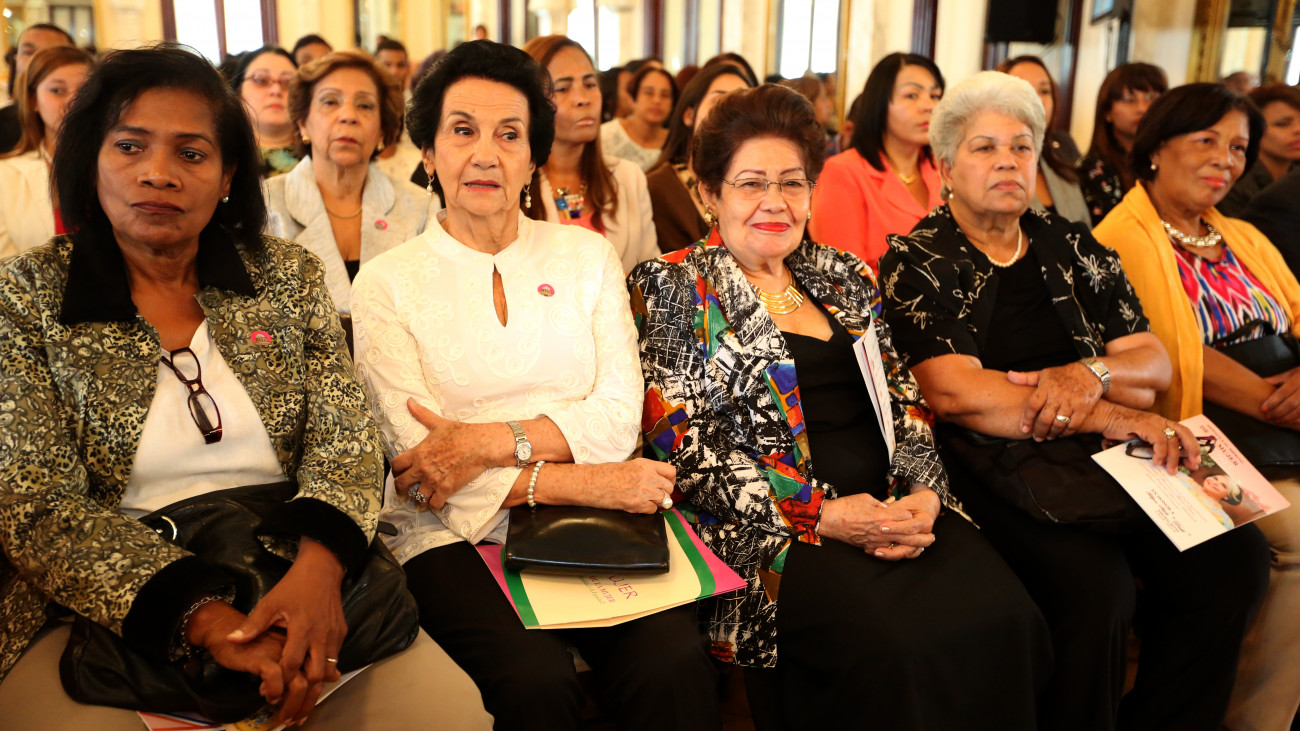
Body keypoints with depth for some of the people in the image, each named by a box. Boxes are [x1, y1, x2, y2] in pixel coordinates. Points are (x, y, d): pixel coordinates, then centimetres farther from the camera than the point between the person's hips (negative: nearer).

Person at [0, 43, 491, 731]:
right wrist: (203, 616, -22)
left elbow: (345, 438, 0)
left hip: (293, 590, 2)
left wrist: (320, 565, -22)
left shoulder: (289, 276, 7)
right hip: (108, 614, -1)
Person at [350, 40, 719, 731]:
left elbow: (619, 414, 2)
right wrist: (576, 482, -16)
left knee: (674, 662, -26)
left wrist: (492, 440, -14)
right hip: (453, 537, -1)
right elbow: (417, 458, -6)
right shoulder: (385, 280, 4)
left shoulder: (587, 254, 11)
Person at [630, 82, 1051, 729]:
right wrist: (821, 514, -14)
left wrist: (923, 492, -5)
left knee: (1006, 617, -20)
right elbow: (682, 442, -8)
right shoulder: (671, 287, 1)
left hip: (891, 509, 5)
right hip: (764, 528, -5)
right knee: (895, 646, -29)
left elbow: (902, 399, 16)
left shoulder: (843, 276, 18)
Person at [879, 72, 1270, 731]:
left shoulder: (1072, 247, 16)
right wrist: (1107, 417, -15)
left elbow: (1153, 361, 14)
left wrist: (1092, 374, -10)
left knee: (1235, 558, -16)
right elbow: (956, 393, -15)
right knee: (1095, 583, -30)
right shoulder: (917, 263, -1)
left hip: (1105, 457, 6)